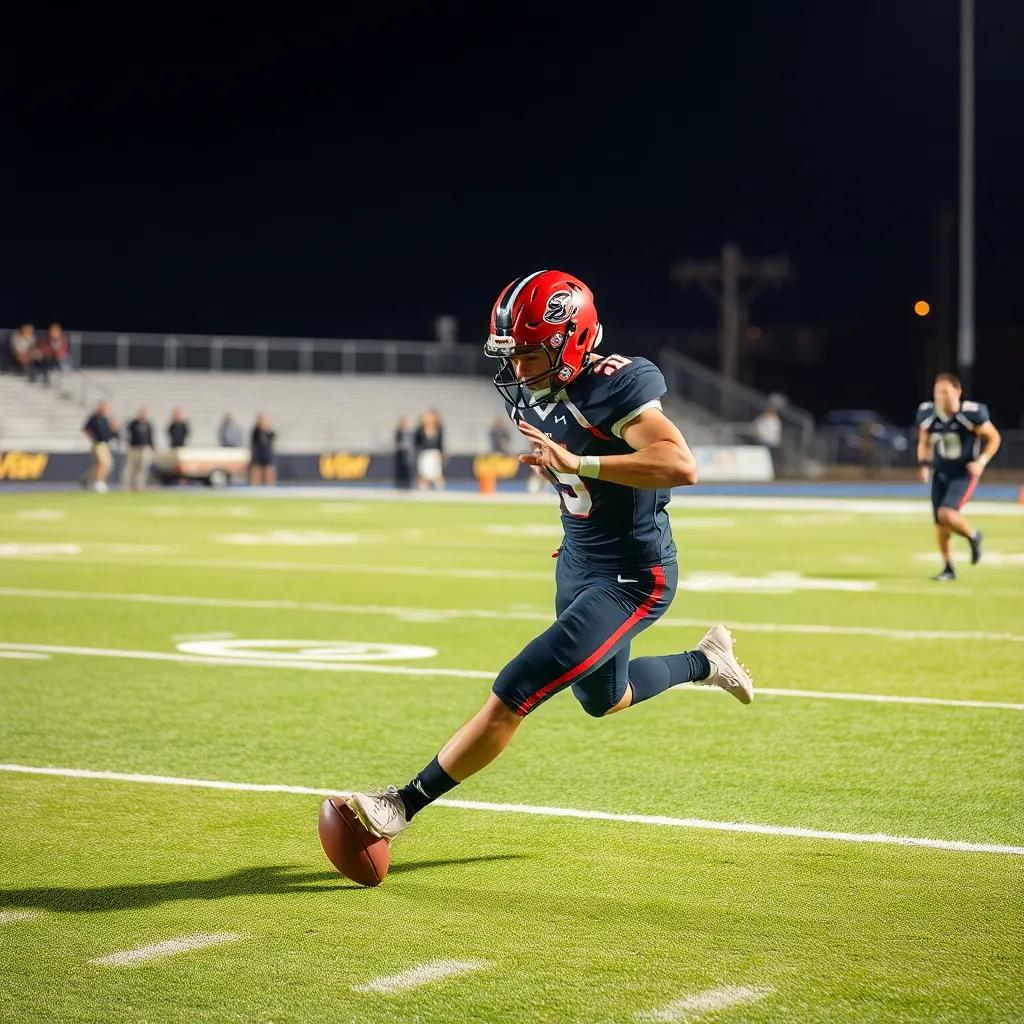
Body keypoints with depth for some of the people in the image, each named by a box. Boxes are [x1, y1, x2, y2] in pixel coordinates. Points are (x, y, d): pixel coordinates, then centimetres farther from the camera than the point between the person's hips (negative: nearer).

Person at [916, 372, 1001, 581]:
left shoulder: (971, 413, -19)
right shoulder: (927, 414, -6)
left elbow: (994, 438, -6)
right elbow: (924, 443, 12)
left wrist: (982, 461, -17)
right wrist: (924, 464, -3)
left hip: (964, 474, -5)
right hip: (940, 473, 5)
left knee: (946, 514, -24)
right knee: (940, 524, 4)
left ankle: (973, 536, 7)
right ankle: (949, 568, 22)